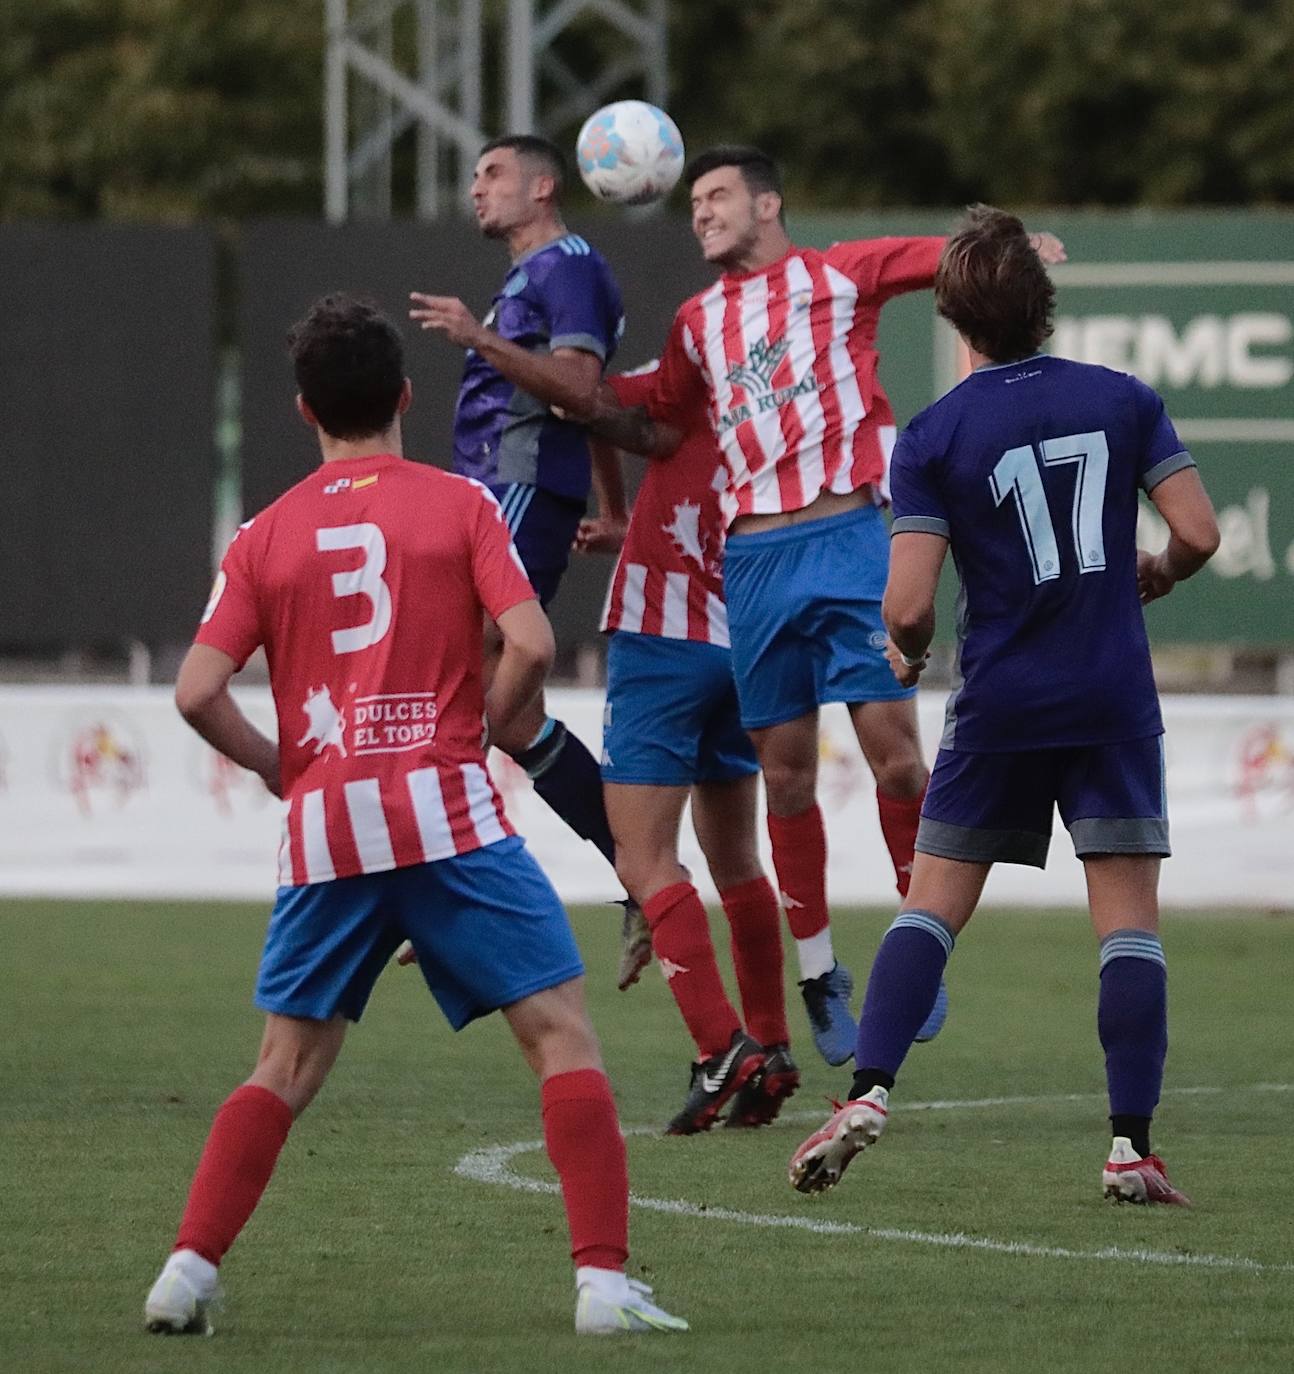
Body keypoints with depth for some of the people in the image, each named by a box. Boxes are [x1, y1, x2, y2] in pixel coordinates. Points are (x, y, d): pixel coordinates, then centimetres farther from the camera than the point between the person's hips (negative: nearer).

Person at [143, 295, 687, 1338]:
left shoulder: (266, 536, 10)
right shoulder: (459, 504, 3)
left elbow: (197, 692, 2)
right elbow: (531, 645, -7)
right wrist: (478, 733, 10)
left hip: (323, 826, 3)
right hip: (446, 814, -3)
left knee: (289, 1066, 15)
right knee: (562, 1032, 1)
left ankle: (188, 1272, 5)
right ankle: (604, 1279, -10)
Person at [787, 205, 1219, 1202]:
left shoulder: (935, 438, -5)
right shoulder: (1122, 399, 0)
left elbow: (908, 606, -11)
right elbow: (1198, 534, -4)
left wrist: (909, 652, 11)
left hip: (999, 707, 0)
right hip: (1115, 699, 0)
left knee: (933, 904, 10)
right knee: (1130, 920, 1)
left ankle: (869, 1093, -3)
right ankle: (1133, 1146, -4)